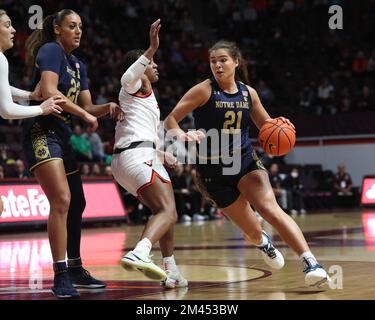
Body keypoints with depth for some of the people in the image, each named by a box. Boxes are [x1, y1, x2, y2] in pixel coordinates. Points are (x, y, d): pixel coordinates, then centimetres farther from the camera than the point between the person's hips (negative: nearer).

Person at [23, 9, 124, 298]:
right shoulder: (51, 50, -7)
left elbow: (87, 106, 17)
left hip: (62, 135, 10)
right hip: (41, 131, -10)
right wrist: (85, 115, -17)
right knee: (62, 200, -21)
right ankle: (60, 276, -20)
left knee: (77, 204, 15)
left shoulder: (78, 65, 19)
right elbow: (48, 92, -21)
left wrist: (107, 108, -3)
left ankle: (75, 269, 28)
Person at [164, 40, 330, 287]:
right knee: (253, 232, 5)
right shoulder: (204, 91, -9)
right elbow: (170, 121, -11)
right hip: (214, 171, -1)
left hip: (245, 161, 1)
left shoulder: (248, 93, 3)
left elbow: (266, 125, 17)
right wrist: (181, 135, -33)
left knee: (270, 208, -26)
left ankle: (311, 263, -30)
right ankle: (262, 241, 44)